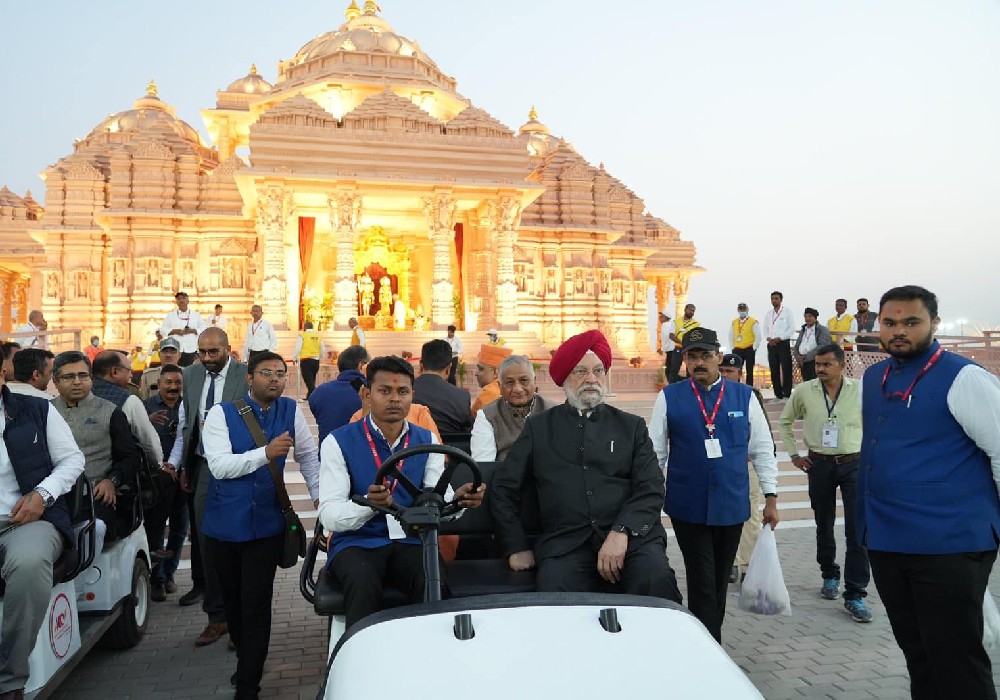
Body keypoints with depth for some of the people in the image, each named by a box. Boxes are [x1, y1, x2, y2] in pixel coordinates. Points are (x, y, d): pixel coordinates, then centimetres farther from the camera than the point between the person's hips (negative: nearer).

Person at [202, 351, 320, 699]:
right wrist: (266, 453, -28)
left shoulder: (291, 410, 0)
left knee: (256, 605, -3)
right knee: (233, 601, 16)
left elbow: (308, 456, 10)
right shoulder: (221, 413, -6)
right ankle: (246, 659, 40)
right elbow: (220, 465, -17)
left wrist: (319, 496, 4)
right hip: (225, 523, 0)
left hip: (266, 524, 0)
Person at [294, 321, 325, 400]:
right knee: (312, 380, 17)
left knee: (309, 380, -5)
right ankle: (309, 397, 24)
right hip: (316, 360, 5)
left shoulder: (302, 335, -6)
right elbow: (323, 350, 12)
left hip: (306, 360, -5)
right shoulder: (319, 335, 7)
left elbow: (298, 348, -7)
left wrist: (295, 358, 7)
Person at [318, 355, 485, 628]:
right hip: (357, 543, -2)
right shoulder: (339, 442, -3)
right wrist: (368, 504, -34)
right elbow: (329, 516, -13)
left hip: (411, 541, 2)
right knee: (364, 583, -34)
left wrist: (458, 499, -28)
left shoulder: (427, 441, 8)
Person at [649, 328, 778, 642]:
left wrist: (771, 498, 3)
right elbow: (654, 453, 0)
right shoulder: (669, 398, -3)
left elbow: (762, 448, 5)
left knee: (720, 583, 16)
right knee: (702, 585, -1)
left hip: (732, 505, 3)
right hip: (688, 507, -2)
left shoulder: (744, 396, 1)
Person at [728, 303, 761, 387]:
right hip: (737, 350, 4)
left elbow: (758, 337, -5)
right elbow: (731, 336, 17)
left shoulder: (753, 322, -3)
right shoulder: (734, 322, 11)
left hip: (749, 350, -4)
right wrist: (733, 348, 9)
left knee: (749, 371, 0)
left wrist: (753, 348, -9)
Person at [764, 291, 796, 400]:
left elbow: (792, 329, -6)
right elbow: (765, 328, 14)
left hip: (783, 343, -4)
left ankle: (787, 394, -1)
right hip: (771, 345, 4)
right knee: (774, 370, 6)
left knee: (786, 369, -5)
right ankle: (778, 394, 12)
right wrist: (768, 338, -5)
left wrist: (779, 338, -13)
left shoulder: (787, 312, -1)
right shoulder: (768, 313, 13)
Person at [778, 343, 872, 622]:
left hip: (854, 464, -2)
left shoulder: (860, 390, -6)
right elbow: (784, 422, 12)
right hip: (819, 465, 2)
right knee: (824, 526, 14)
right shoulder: (804, 391, -1)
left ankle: (855, 595, 0)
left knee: (858, 530, -7)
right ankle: (830, 576, 35)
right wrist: (794, 455, 8)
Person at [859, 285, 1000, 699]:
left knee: (957, 661, 2)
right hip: (885, 540, 7)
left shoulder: (963, 378, -12)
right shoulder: (872, 379, 9)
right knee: (915, 650, 19)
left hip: (949, 543, -7)